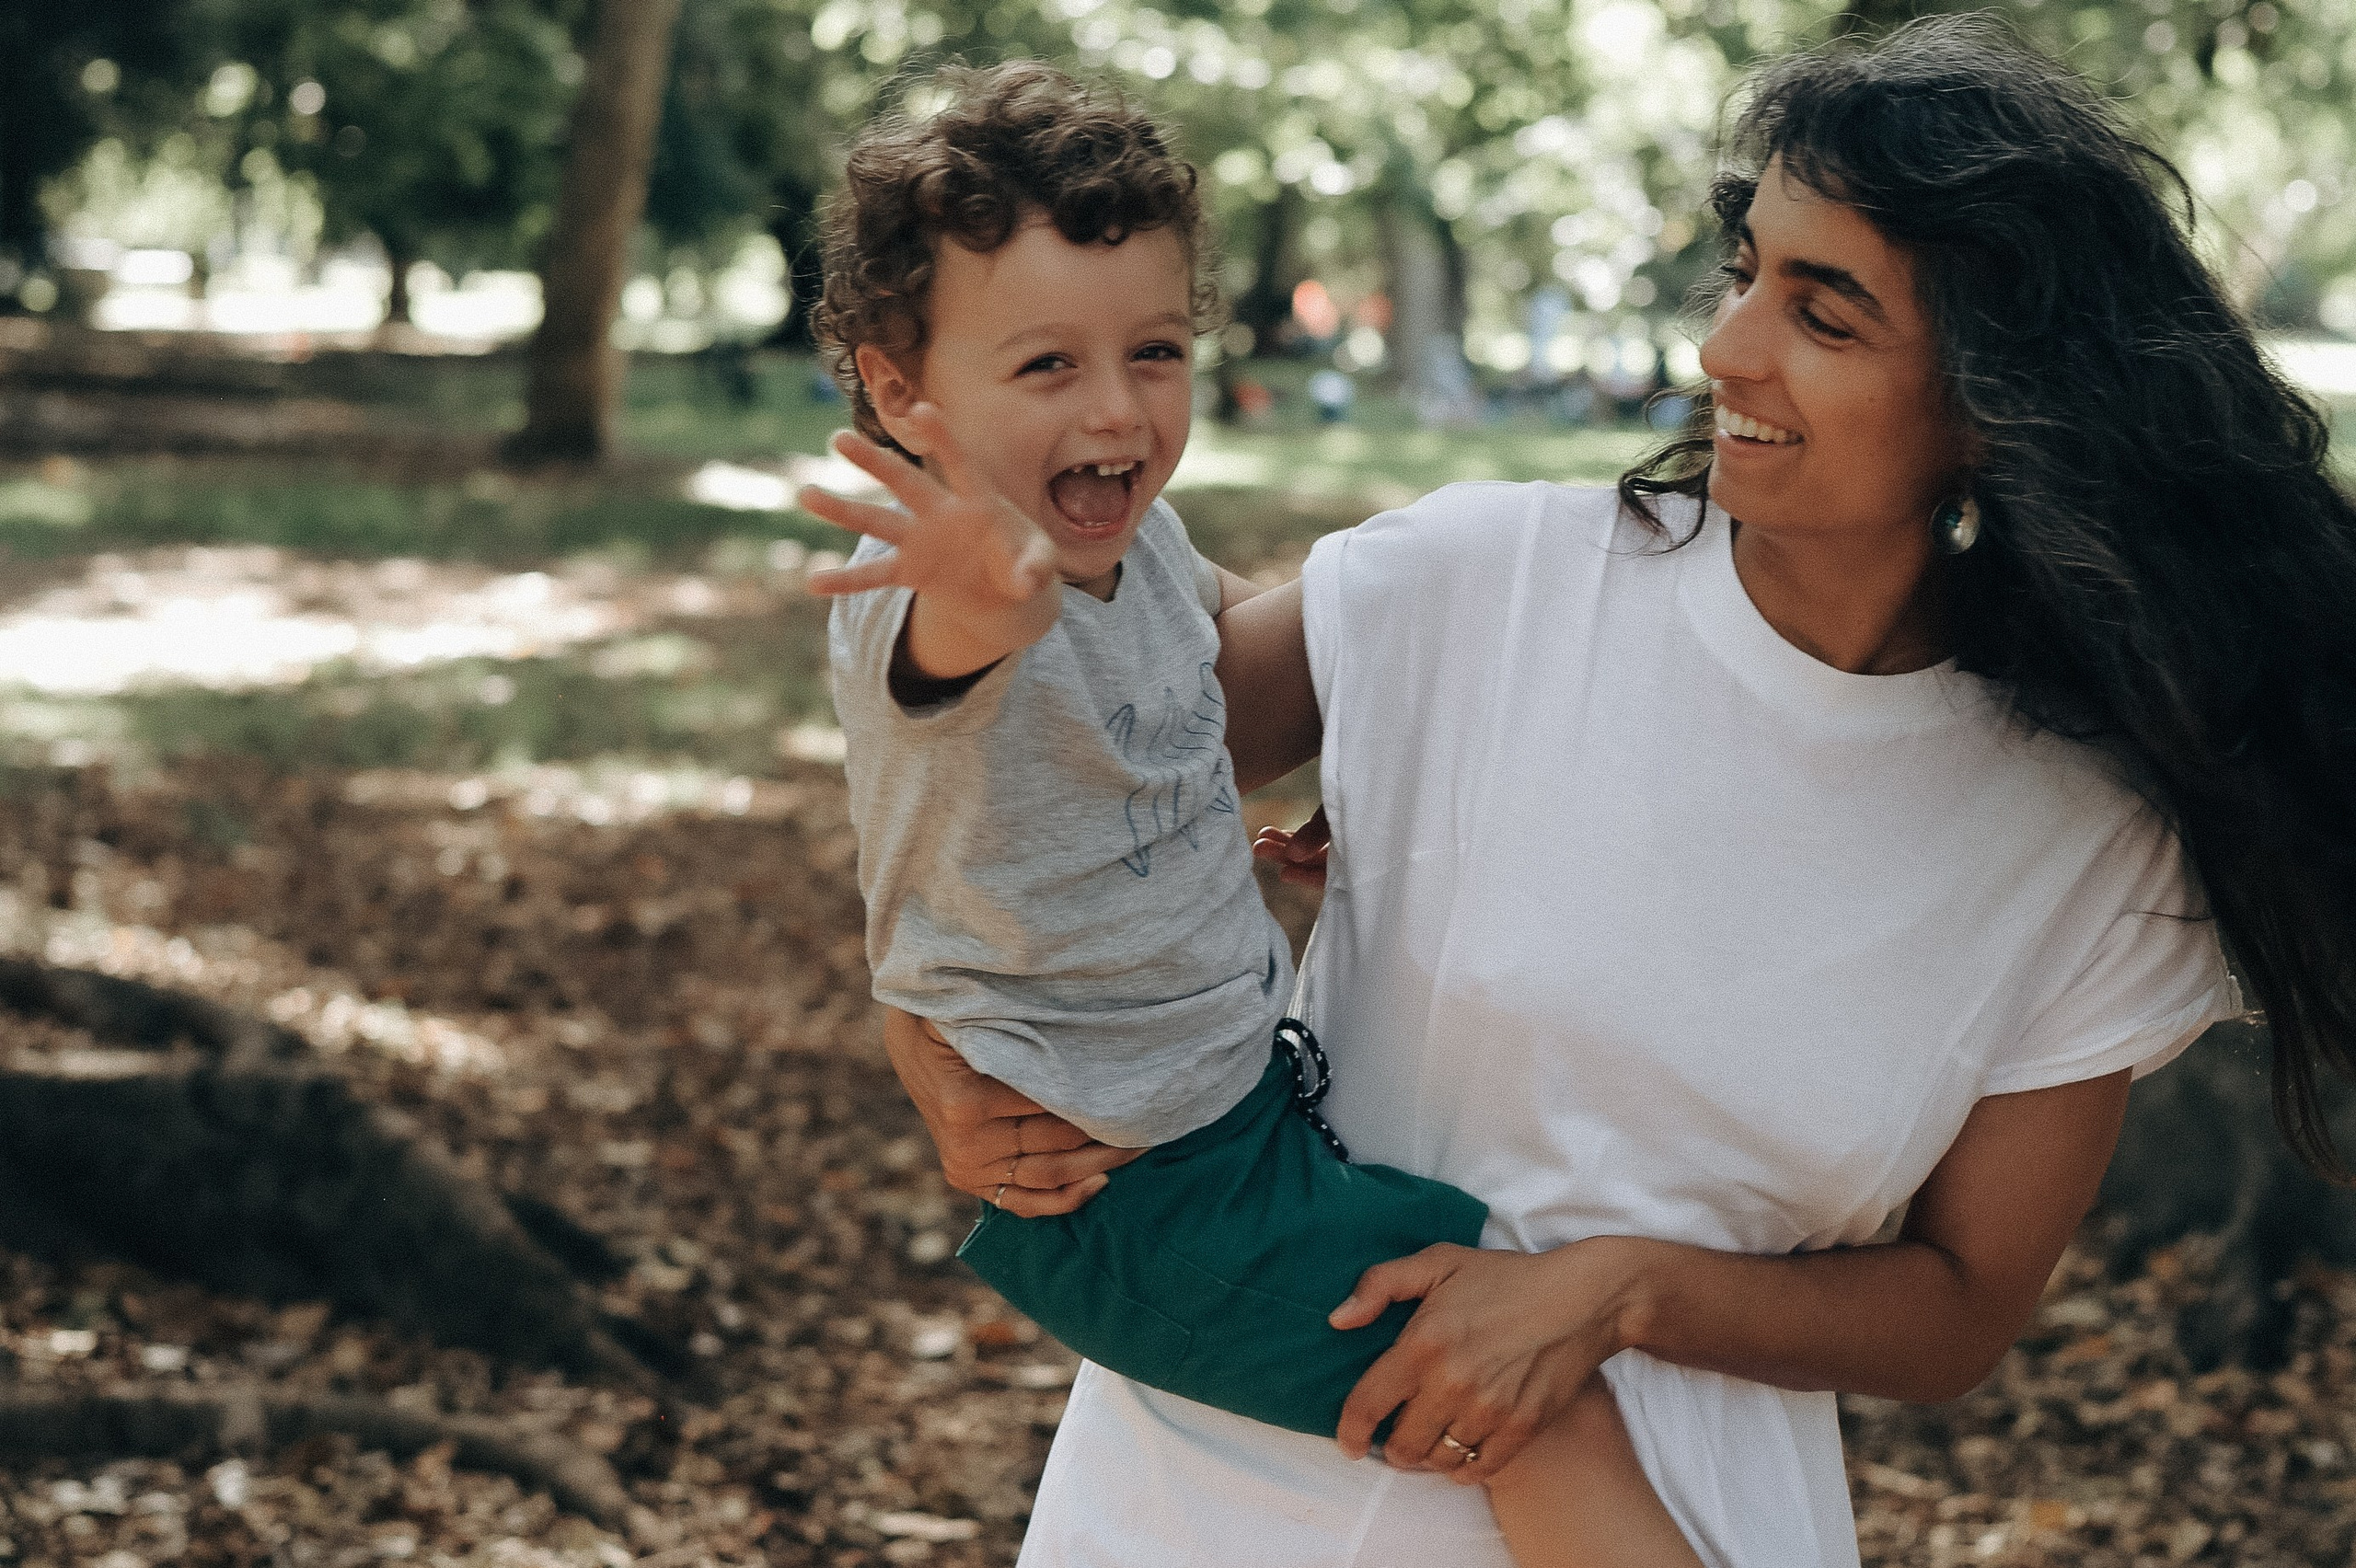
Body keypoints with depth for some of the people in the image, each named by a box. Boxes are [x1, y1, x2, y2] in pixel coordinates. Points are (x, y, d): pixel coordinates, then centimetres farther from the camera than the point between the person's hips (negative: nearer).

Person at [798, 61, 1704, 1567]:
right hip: (1129, 1197, -9)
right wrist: (999, 592, -73)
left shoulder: (1132, 528, 1)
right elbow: (955, 648, -53)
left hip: (1249, 1073, 9)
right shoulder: (922, 588, -26)